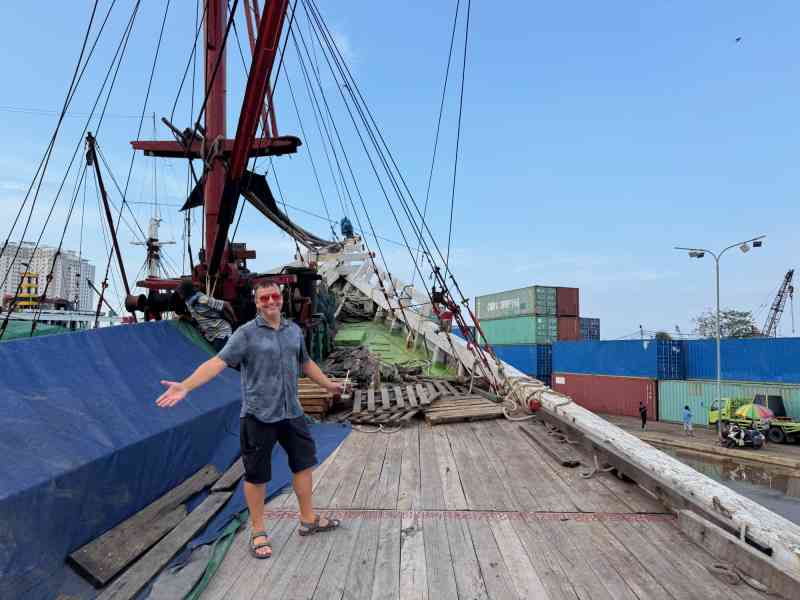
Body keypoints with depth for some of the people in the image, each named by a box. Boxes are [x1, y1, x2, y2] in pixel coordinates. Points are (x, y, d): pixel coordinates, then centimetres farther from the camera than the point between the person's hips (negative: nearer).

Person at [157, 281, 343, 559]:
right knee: (256, 474, 7)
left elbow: (306, 363, 21)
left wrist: (328, 385, 31)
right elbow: (218, 361, -20)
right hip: (258, 416, -5)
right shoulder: (247, 333, -10)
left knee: (303, 463, 15)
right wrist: (185, 386, -33)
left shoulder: (294, 330, 6)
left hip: (291, 412, 6)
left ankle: (308, 520, 33)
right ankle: (258, 532, 25)